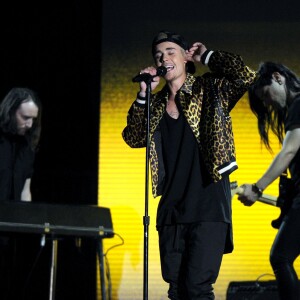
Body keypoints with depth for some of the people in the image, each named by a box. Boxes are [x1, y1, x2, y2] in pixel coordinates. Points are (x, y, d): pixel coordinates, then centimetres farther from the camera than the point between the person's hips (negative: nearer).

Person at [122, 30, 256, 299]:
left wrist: (207, 56, -2)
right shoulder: (156, 102, 14)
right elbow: (133, 138, 8)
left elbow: (245, 76, -14)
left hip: (208, 204, -5)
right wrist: (143, 95, 0)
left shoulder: (209, 90, 1)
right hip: (171, 208, 5)